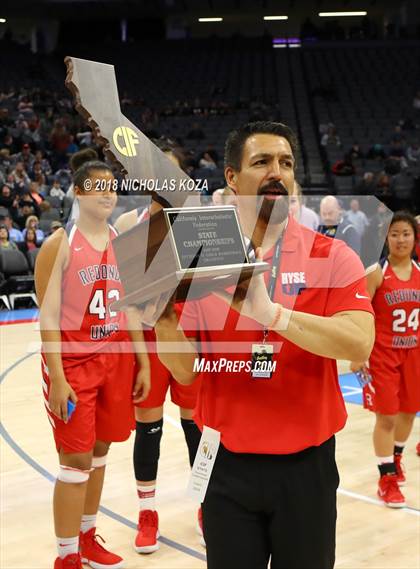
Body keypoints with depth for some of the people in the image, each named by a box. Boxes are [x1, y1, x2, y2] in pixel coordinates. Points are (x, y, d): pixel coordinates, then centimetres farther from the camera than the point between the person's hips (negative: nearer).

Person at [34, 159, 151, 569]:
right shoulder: (60, 244, -9)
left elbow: (129, 309, 12)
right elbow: (49, 316, -13)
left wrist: (142, 363, 8)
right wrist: (56, 377, -18)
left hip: (116, 359, 6)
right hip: (73, 362, -5)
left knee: (100, 450, 13)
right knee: (77, 459, -3)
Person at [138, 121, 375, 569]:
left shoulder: (333, 258, -6)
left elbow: (358, 342, -22)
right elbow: (186, 371, 2)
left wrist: (270, 312, -33)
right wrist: (162, 319, -17)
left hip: (305, 465, -1)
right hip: (227, 465, 1)